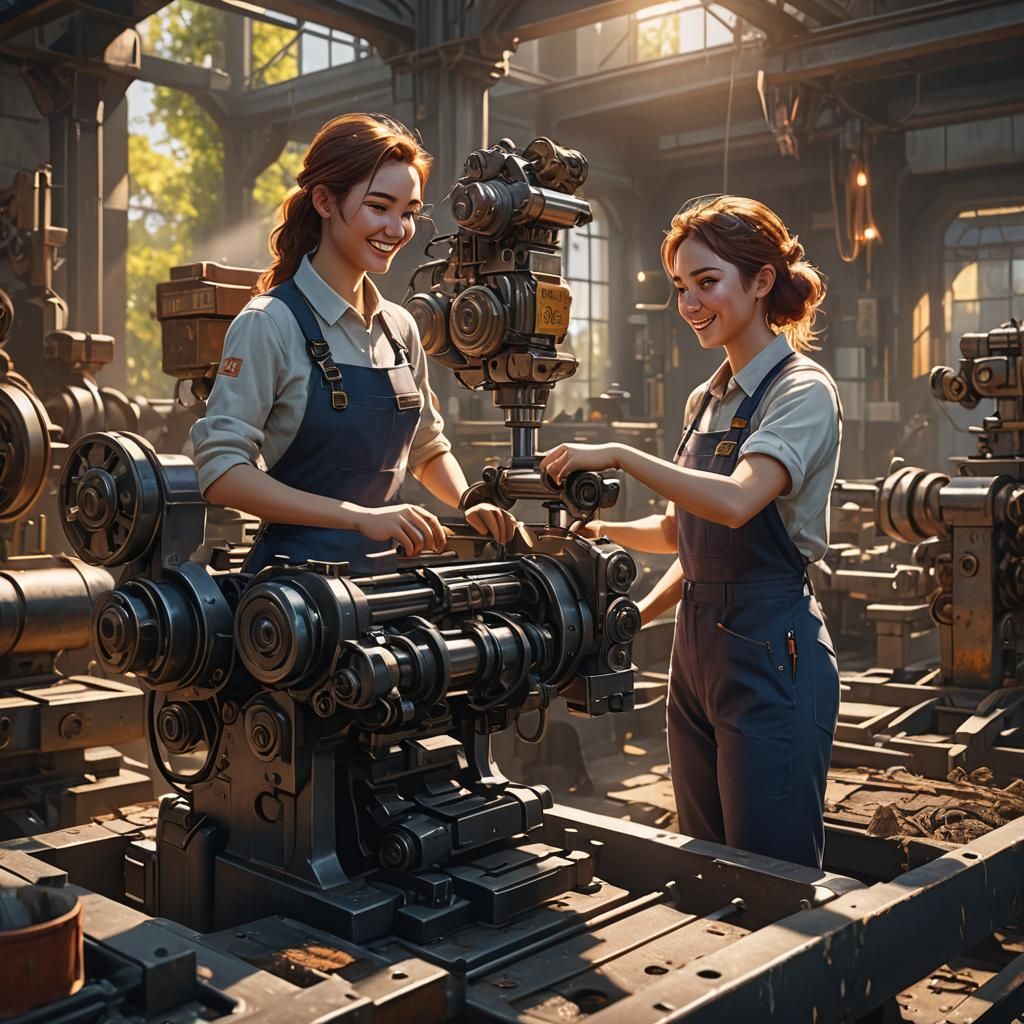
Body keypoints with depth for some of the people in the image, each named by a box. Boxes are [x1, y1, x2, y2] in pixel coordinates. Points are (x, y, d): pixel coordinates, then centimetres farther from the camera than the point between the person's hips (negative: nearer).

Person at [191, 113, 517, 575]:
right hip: (298, 568, -5)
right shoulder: (270, 323, -10)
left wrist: (470, 504, 0)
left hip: (386, 569, 5)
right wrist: (361, 517, -24)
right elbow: (221, 471, -17)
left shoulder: (399, 328, 9)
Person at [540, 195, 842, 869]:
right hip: (696, 648, 8)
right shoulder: (707, 400, 14)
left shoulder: (803, 391, -10)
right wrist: (604, 529, 7)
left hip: (770, 652, -8)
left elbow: (735, 503, -27)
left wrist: (622, 456, -25)